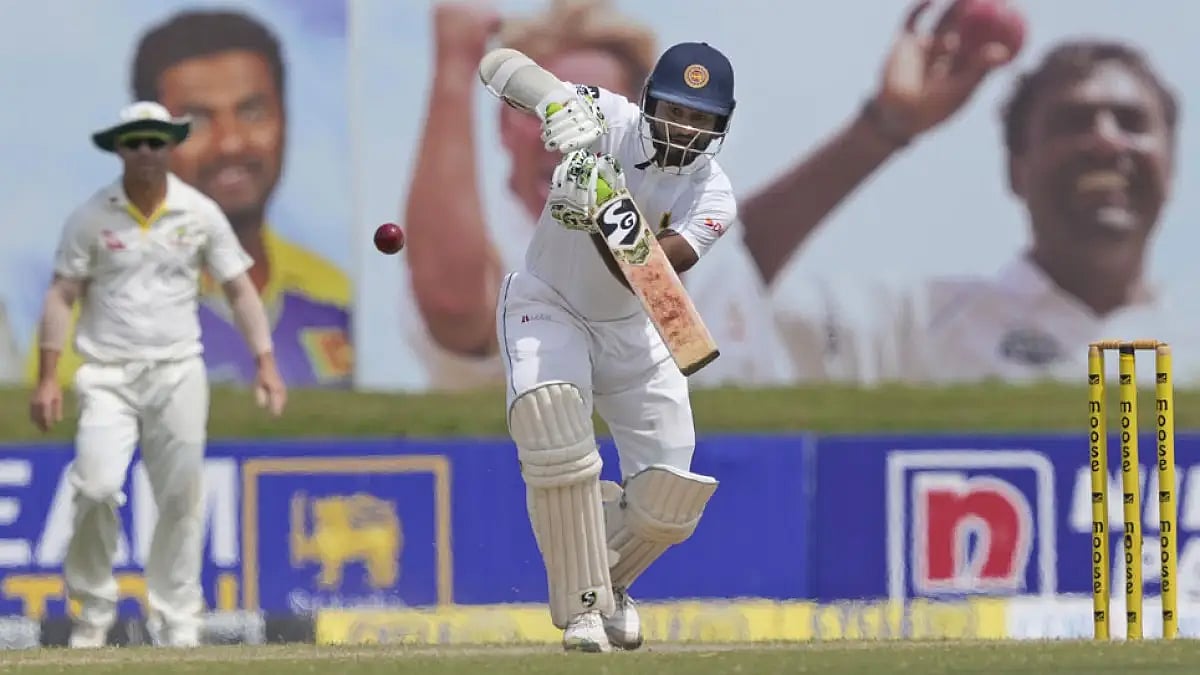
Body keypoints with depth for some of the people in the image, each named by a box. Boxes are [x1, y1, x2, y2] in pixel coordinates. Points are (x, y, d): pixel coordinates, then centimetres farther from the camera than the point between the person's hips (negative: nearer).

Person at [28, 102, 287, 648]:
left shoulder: (200, 214, 2)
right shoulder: (91, 217, -1)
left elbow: (239, 290, 5)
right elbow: (61, 296, -1)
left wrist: (265, 363, -4)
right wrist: (47, 378, -7)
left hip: (177, 372, 2)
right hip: (108, 375, -2)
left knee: (181, 500, 2)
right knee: (97, 488, -17)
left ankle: (178, 618, 12)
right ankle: (93, 610, 0)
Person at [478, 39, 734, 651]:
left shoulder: (713, 198, -18)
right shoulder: (605, 118, -21)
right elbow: (497, 63, -28)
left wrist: (602, 213, -49)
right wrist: (558, 104, -47)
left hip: (631, 330, 3)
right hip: (547, 307, -3)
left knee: (670, 500, -5)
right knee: (547, 411, -35)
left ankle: (606, 583, 31)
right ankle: (582, 608, -25)